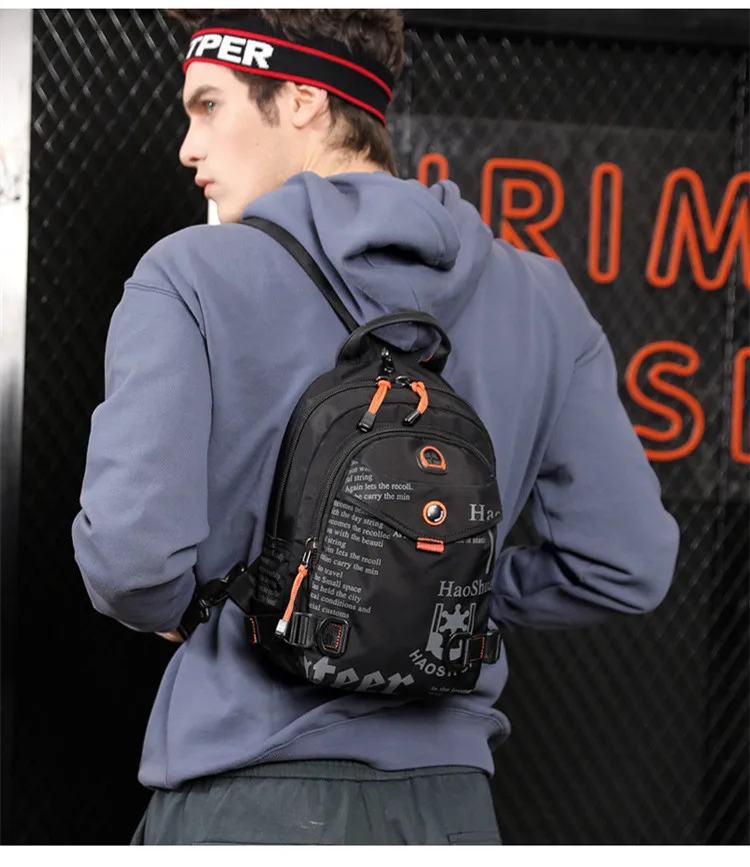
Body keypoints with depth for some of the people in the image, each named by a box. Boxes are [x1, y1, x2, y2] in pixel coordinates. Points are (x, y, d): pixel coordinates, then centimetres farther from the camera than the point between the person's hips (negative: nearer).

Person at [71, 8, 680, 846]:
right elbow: (627, 565, 1)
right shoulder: (540, 298, 4)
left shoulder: (188, 280, -9)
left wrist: (174, 609, 4)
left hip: (246, 795, -4)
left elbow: (130, 556, -18)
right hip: (449, 799, 4)